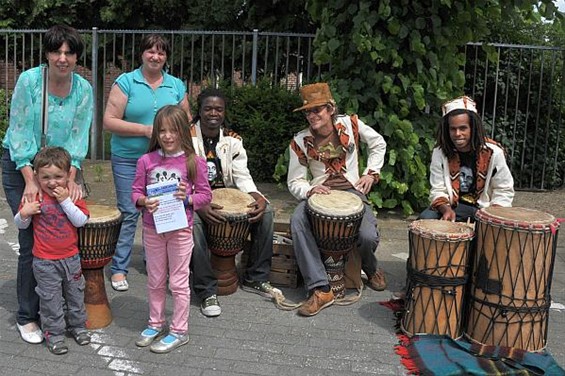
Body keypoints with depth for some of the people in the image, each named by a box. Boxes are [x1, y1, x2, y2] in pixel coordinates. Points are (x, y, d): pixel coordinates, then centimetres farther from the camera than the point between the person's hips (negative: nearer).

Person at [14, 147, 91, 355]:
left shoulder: (72, 194, -4)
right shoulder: (35, 196, -10)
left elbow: (81, 221, -15)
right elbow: (20, 224, -1)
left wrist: (65, 201, -23)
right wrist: (24, 214, -23)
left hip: (71, 257, 3)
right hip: (45, 261, -2)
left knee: (75, 293, 17)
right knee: (50, 299, 7)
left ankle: (78, 325, 36)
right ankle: (54, 334, 21)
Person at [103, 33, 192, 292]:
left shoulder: (176, 85, 8)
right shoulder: (125, 82, -3)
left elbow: (187, 120, 16)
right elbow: (110, 121, -9)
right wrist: (146, 130, -17)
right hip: (129, 159, -3)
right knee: (128, 213, -1)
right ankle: (119, 269, 11)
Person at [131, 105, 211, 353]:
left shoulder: (194, 162, -8)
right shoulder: (146, 161, -2)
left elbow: (205, 195, -3)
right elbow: (136, 192, 2)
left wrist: (188, 198, -21)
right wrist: (144, 201, -18)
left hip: (180, 229, -3)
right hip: (152, 229, 3)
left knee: (178, 283, 7)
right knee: (155, 281, 17)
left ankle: (179, 331, 20)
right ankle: (156, 323, 35)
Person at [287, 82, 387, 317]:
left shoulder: (350, 124, -3)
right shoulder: (300, 142, -3)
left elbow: (378, 144, 15)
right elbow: (294, 182, 3)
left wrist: (371, 173, 5)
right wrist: (310, 190, -19)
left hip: (352, 190, 0)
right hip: (319, 192, 1)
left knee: (368, 237, -26)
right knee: (297, 223, -32)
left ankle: (370, 268, 15)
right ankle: (319, 289, -29)